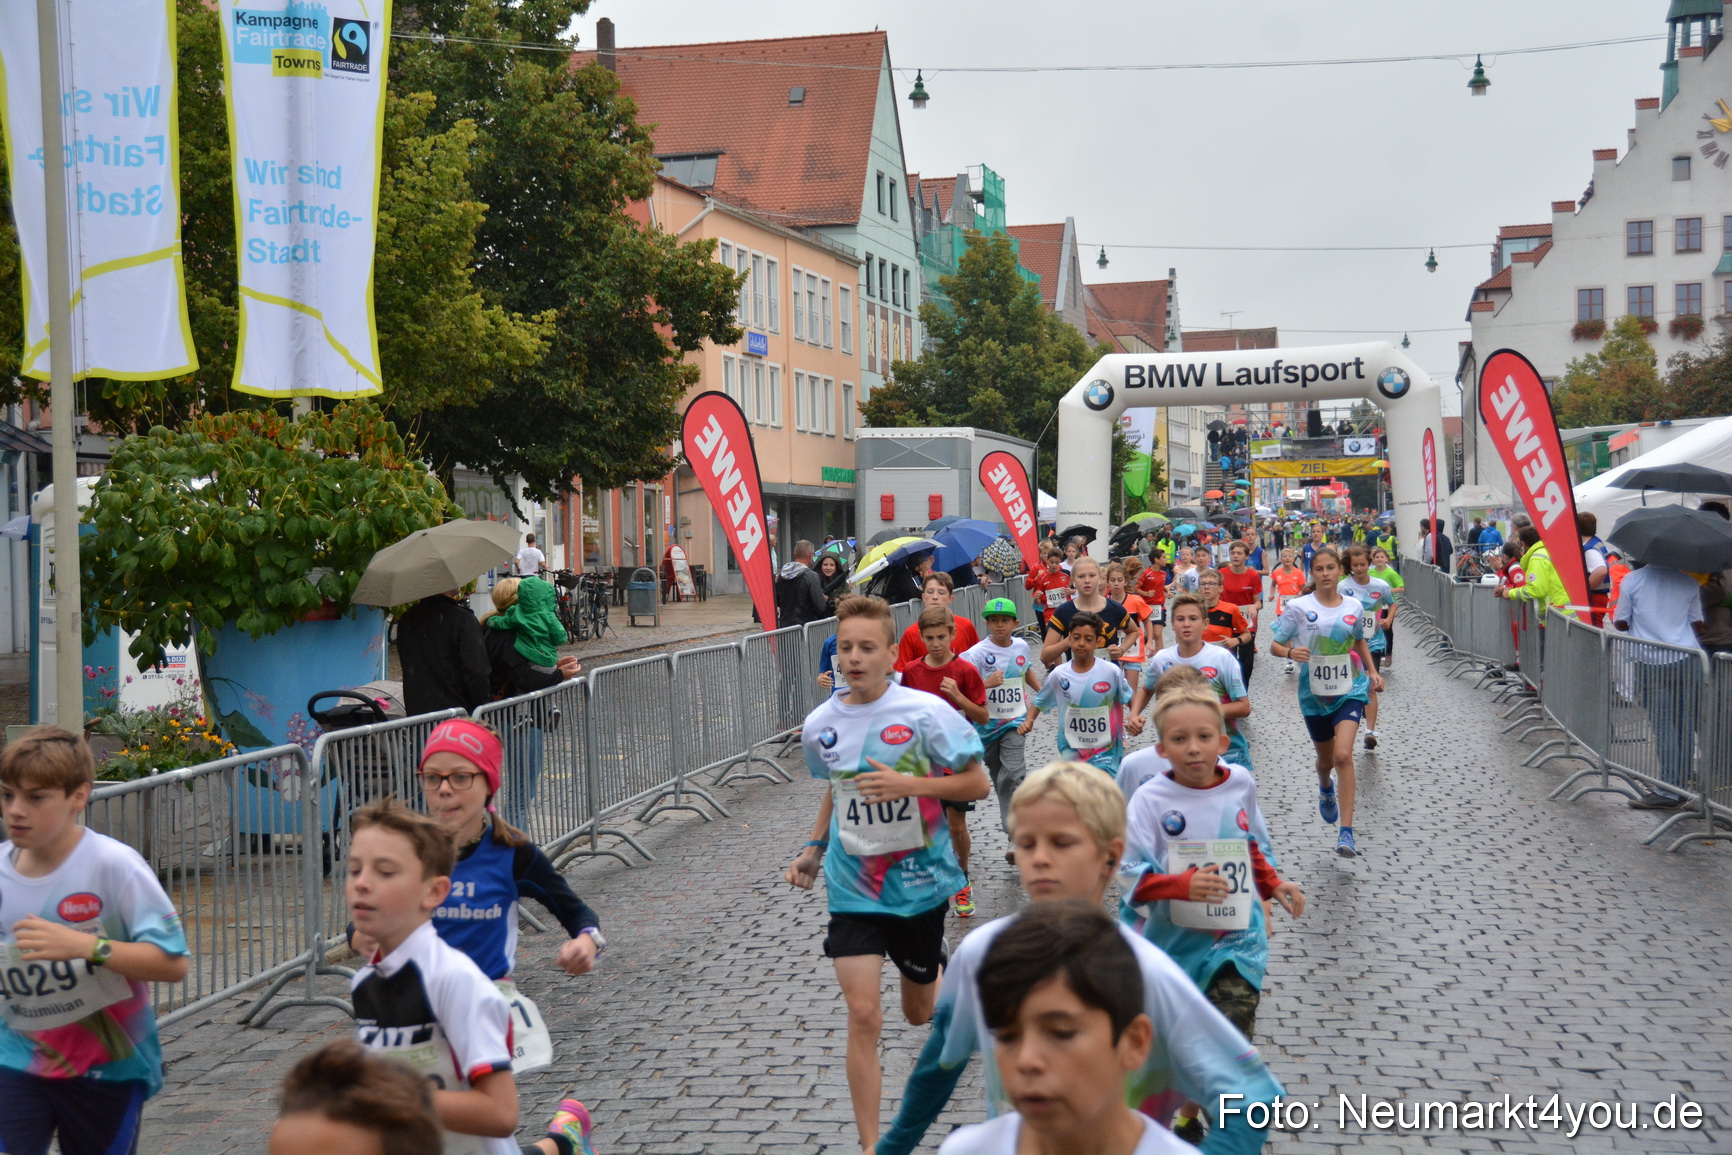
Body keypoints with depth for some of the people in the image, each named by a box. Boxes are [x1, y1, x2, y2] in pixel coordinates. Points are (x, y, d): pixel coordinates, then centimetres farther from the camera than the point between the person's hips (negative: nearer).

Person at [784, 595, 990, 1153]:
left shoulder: (926, 713, -15)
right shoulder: (821, 724, -2)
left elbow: (978, 783, -11)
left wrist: (908, 784, -23)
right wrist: (813, 851, 8)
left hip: (920, 882, -1)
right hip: (853, 887, 2)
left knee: (918, 1013, 17)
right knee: (863, 1014, -11)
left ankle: (940, 972, 55)